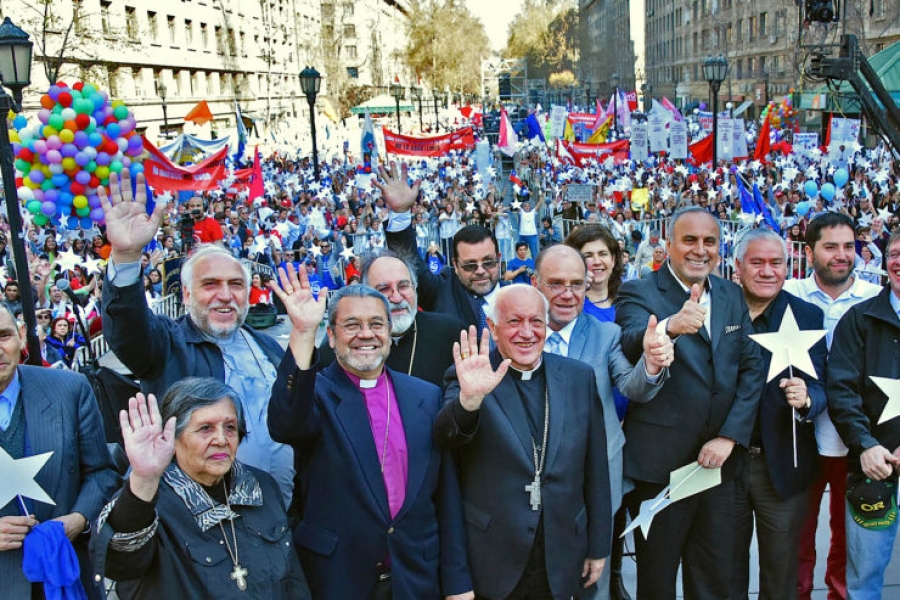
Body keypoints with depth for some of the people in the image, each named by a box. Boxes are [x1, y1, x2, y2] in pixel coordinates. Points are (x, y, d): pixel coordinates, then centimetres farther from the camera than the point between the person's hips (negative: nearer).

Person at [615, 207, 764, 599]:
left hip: (718, 459, 5)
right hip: (660, 463, -4)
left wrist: (729, 436, -7)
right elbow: (632, 343, -28)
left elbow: (751, 369, 5)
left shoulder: (732, 296, 9)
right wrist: (670, 326, -50)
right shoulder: (638, 294, -7)